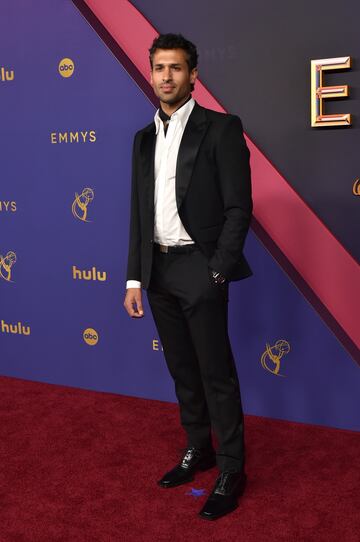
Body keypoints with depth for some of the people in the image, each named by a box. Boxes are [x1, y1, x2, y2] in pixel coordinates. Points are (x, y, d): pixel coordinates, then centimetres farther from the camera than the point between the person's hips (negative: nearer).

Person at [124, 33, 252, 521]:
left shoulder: (221, 129, -6)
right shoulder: (144, 139, 12)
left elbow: (239, 208, -10)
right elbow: (139, 212, 12)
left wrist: (217, 273, -14)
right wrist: (135, 278, 7)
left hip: (199, 269, -6)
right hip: (158, 270, 6)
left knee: (217, 374, 2)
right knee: (182, 370, 16)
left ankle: (231, 470, 16)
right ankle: (197, 451, 33)